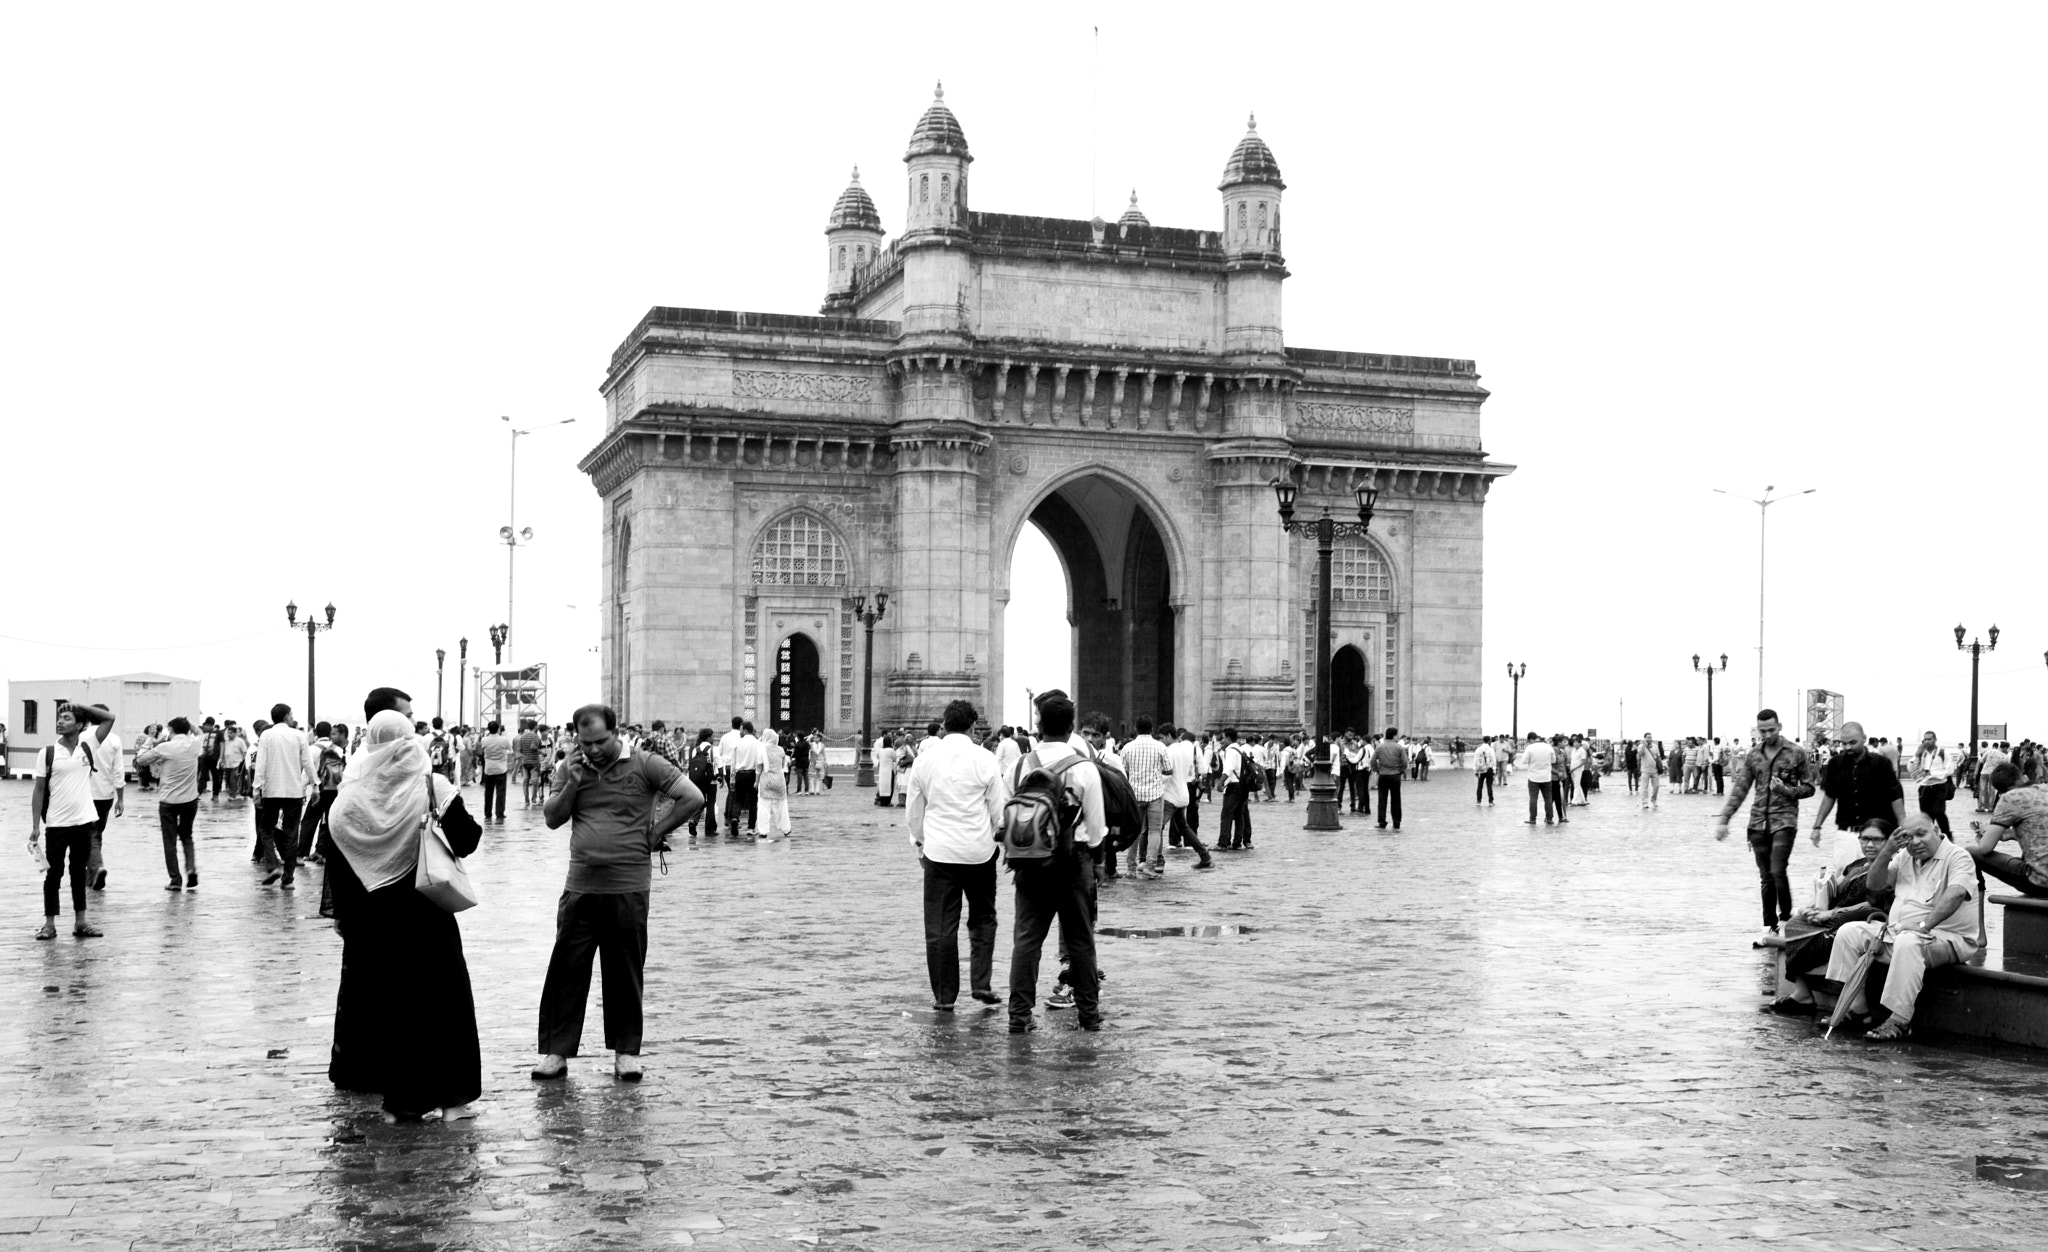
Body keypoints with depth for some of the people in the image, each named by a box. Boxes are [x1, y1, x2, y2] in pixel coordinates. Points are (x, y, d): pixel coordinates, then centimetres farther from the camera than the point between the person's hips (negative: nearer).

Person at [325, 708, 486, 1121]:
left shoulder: (349, 796, -2)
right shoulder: (432, 788, -11)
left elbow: (336, 863, 2)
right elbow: (465, 841, -9)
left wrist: (343, 913, 11)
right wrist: (473, 823, 11)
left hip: (367, 918, 3)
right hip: (425, 915, -3)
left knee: (369, 994, 14)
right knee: (435, 996, 3)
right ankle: (447, 1095, 1)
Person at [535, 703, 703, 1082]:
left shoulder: (645, 765, -4)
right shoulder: (570, 767, 8)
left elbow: (693, 798, -7)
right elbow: (552, 819, 7)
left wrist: (655, 834, -5)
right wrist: (573, 784, -8)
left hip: (628, 888, -3)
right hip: (579, 887, 3)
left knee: (625, 973, 6)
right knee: (566, 970, 2)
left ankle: (626, 1051, 16)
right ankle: (556, 1051, 9)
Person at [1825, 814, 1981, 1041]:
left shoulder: (1957, 857, -8)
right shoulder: (1904, 857, 15)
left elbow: (1955, 894, -26)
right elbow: (1874, 884, 11)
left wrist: (1924, 925, -37)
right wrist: (1887, 852, -5)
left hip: (1947, 937, -8)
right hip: (1897, 930, 8)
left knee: (1908, 942, -39)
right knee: (1849, 932, -2)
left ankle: (1900, 1021, -36)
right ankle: (1854, 1007, -3)